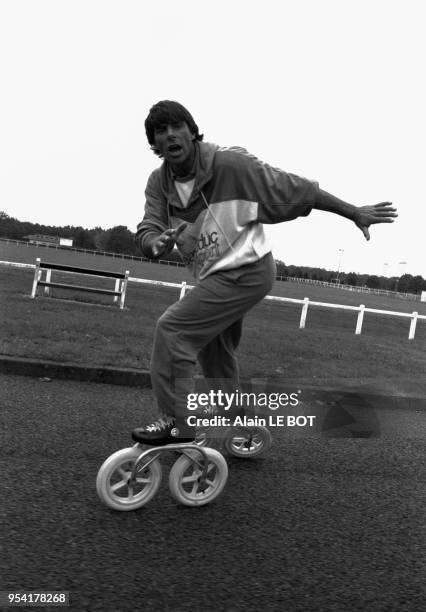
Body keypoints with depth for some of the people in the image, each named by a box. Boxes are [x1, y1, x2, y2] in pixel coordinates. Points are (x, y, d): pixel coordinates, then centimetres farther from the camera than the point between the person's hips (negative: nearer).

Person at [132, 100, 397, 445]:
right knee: (215, 357, 19)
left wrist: (354, 213, -9)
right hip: (215, 276, 8)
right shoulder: (159, 183, -3)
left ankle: (176, 424, -2)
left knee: (172, 329, -15)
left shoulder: (229, 164, -20)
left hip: (246, 271, -8)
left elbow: (294, 189, -15)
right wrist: (159, 243, -37)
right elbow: (146, 235, -11)